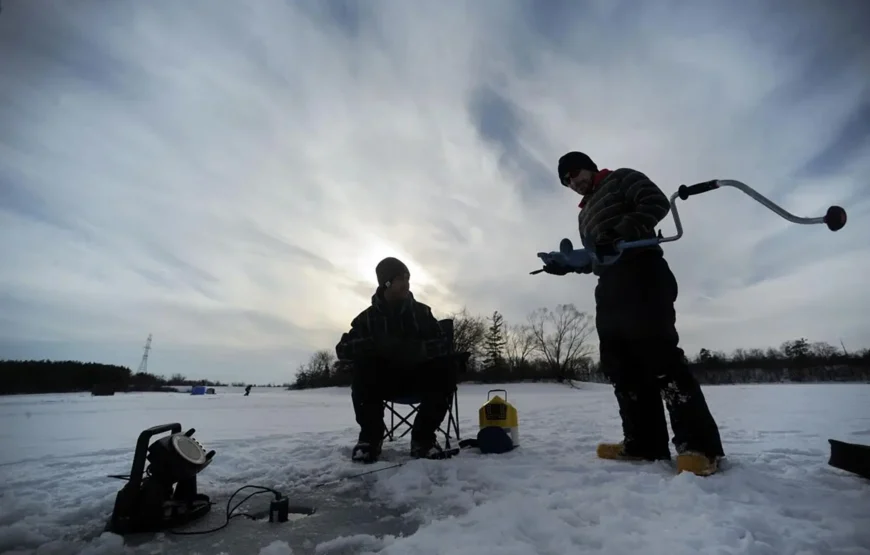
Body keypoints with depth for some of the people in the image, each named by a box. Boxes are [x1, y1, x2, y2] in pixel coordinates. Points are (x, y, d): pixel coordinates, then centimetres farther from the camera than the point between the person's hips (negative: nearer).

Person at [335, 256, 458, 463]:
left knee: (445, 373, -28)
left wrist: (418, 349, -33)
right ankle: (370, 437, -12)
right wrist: (375, 344, -34)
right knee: (361, 374, -31)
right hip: (382, 380, 0)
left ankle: (423, 437, -12)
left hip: (417, 376, 1)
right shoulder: (368, 317, -4)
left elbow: (445, 344, -11)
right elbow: (343, 349, -13)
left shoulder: (421, 311, -3)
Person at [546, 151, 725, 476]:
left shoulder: (621, 179, 10)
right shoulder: (584, 214, 30)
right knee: (619, 361, -1)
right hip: (610, 286, 8)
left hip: (642, 272, -8)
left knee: (657, 352, -18)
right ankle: (644, 443, 2)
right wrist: (566, 264, 7)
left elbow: (656, 203, -8)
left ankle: (699, 445, -15)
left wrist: (619, 236, -20)